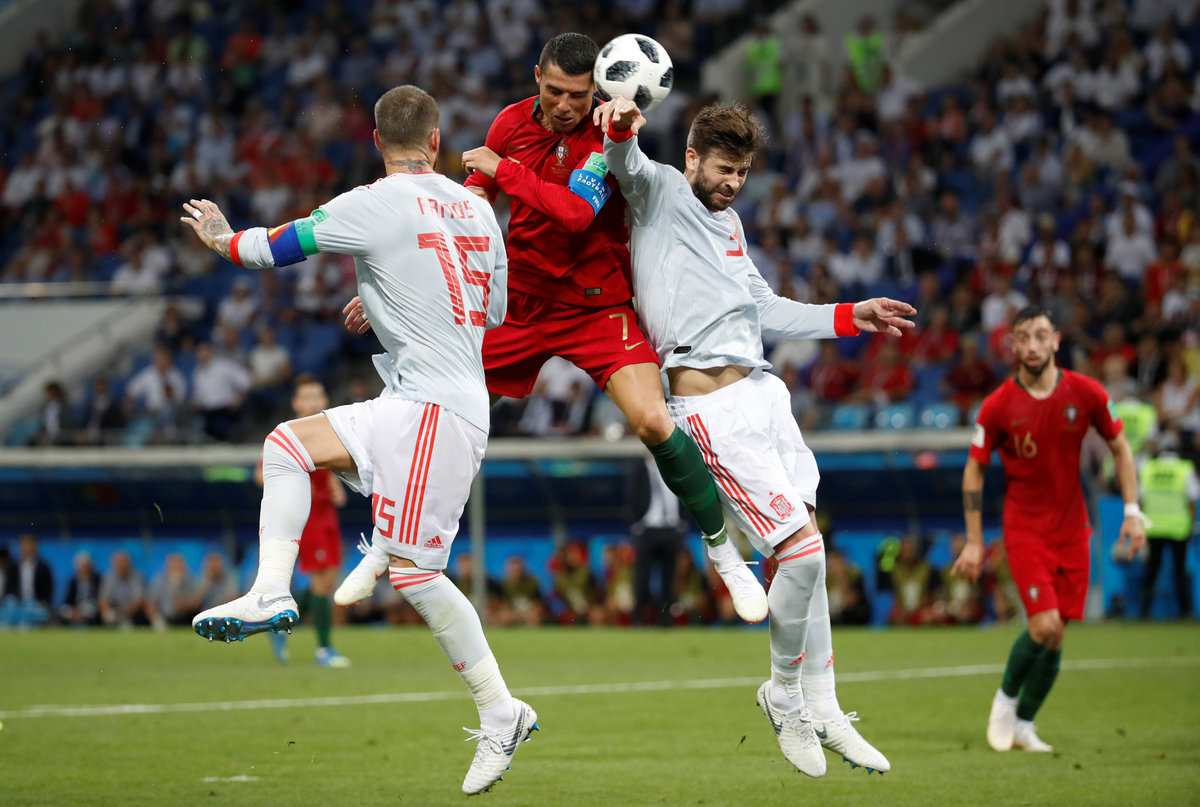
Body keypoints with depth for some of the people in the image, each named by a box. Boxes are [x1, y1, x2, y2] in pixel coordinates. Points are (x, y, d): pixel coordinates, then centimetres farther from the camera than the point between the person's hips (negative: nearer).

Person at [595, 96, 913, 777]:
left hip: (763, 390, 9)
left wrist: (848, 318, 25)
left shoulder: (729, 222, 23)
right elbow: (626, 163, -24)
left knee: (805, 552, 9)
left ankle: (821, 709, 18)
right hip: (712, 408, -9)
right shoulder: (661, 191, -1)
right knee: (803, 551, -13)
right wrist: (622, 130, -46)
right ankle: (785, 695, 6)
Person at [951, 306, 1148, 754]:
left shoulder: (1086, 393, -6)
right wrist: (974, 542, -2)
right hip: (1025, 528, -3)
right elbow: (974, 469, 0)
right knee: (1045, 625, -17)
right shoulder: (998, 406, -10)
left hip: (1072, 528, 3)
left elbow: (1119, 447, 8)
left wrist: (1132, 511, 0)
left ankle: (1023, 724, 20)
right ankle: (1006, 697, 10)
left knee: (1055, 637, 3)